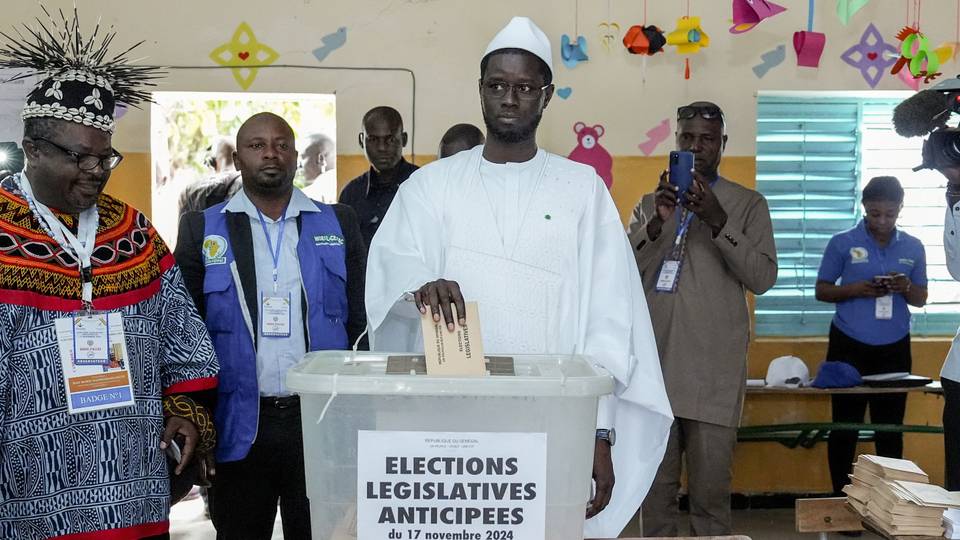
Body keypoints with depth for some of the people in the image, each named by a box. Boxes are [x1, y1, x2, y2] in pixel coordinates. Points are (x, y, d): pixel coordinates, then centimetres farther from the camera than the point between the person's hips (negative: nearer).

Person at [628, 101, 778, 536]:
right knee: (655, 488, 7)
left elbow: (763, 279, -4)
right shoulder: (650, 203, 13)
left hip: (714, 372, -2)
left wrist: (719, 222, -16)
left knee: (711, 491, -1)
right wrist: (657, 224, -13)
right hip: (654, 365, 2)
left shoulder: (748, 205, 6)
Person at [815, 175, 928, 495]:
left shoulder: (913, 248, 6)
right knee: (845, 426, 3)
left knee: (890, 428, 5)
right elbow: (821, 291, 0)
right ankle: (841, 498, 12)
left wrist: (906, 287, -12)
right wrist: (856, 289, -18)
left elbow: (921, 299, 11)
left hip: (894, 349, 2)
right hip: (849, 346, -2)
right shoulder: (842, 243, -2)